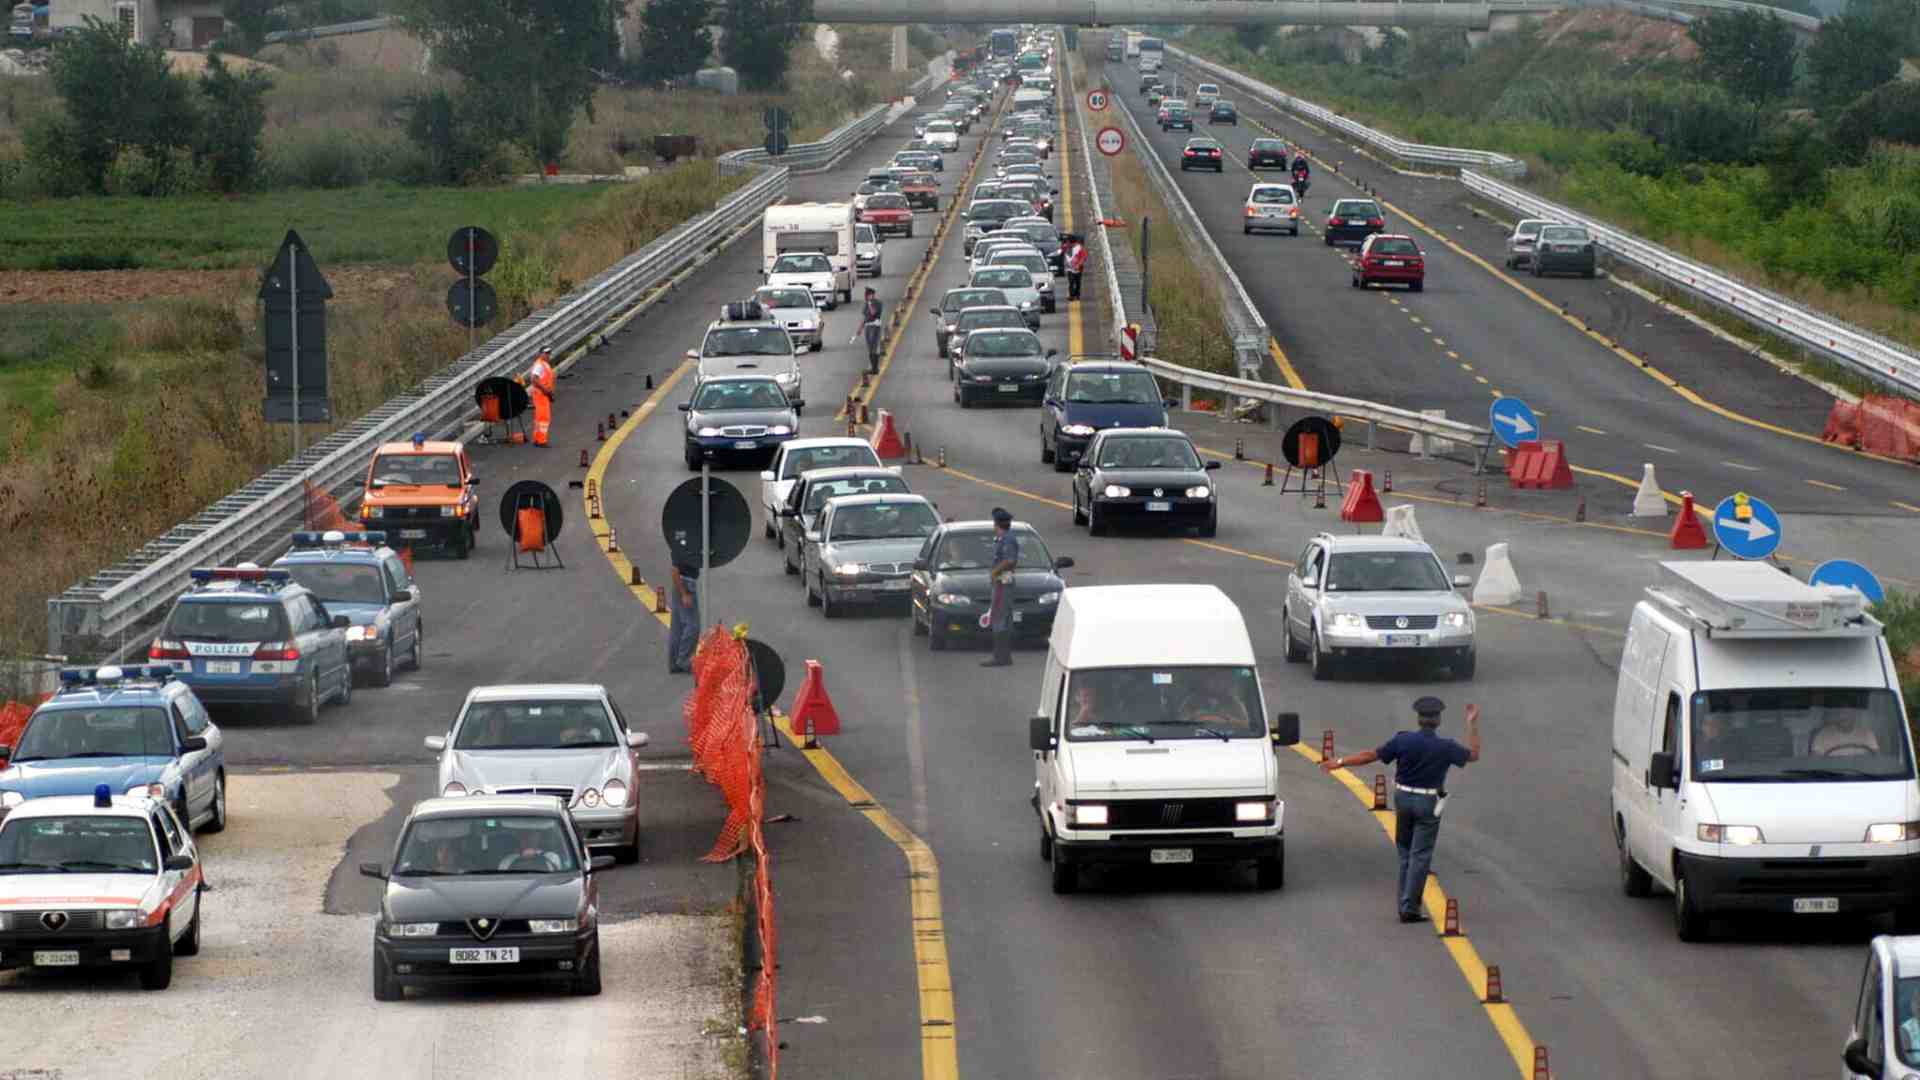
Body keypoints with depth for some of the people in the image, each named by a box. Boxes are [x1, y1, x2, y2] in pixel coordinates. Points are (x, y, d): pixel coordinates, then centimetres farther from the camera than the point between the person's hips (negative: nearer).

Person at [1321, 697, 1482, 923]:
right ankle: (1410, 909, -6)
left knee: (1405, 853, 17)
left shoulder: (1403, 741, -10)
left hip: (1403, 800, 3)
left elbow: (1371, 755, -4)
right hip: (1428, 804, -3)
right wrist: (1473, 724, 9)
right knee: (1420, 857, -1)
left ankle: (1405, 904, 17)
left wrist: (1340, 762, 5)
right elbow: (1473, 755, 5)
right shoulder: (1445, 747, -12)